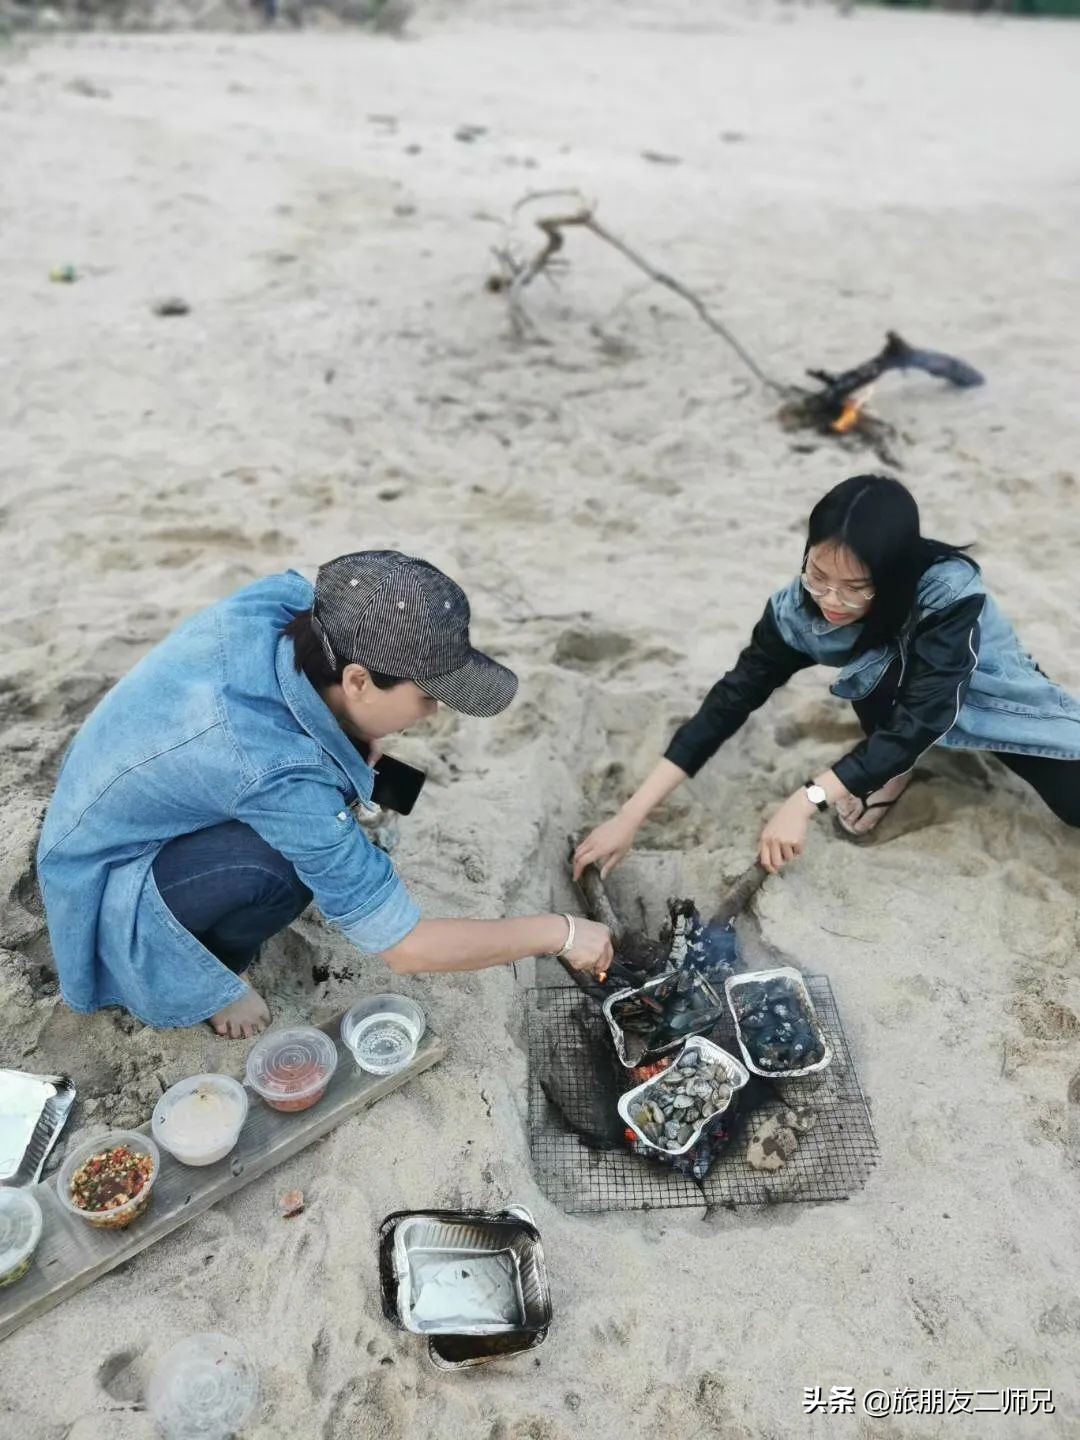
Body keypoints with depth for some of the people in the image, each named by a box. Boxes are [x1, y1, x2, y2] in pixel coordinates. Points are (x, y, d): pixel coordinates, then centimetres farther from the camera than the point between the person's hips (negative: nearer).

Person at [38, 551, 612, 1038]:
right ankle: (207, 972, 0)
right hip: (108, 882, -7)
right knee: (290, 865, -33)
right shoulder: (277, 773, -40)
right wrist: (560, 932, -20)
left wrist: (363, 738, -12)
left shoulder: (285, 601, -22)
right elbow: (407, 947, -31)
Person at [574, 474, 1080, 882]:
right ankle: (891, 767, -5)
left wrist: (807, 800, -49)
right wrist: (630, 816, -30)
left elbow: (921, 720, -40)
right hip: (894, 698, 2)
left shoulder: (949, 592, -37)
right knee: (876, 666, -31)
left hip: (996, 698, -1)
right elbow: (731, 700, -26)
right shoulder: (797, 609, -27)